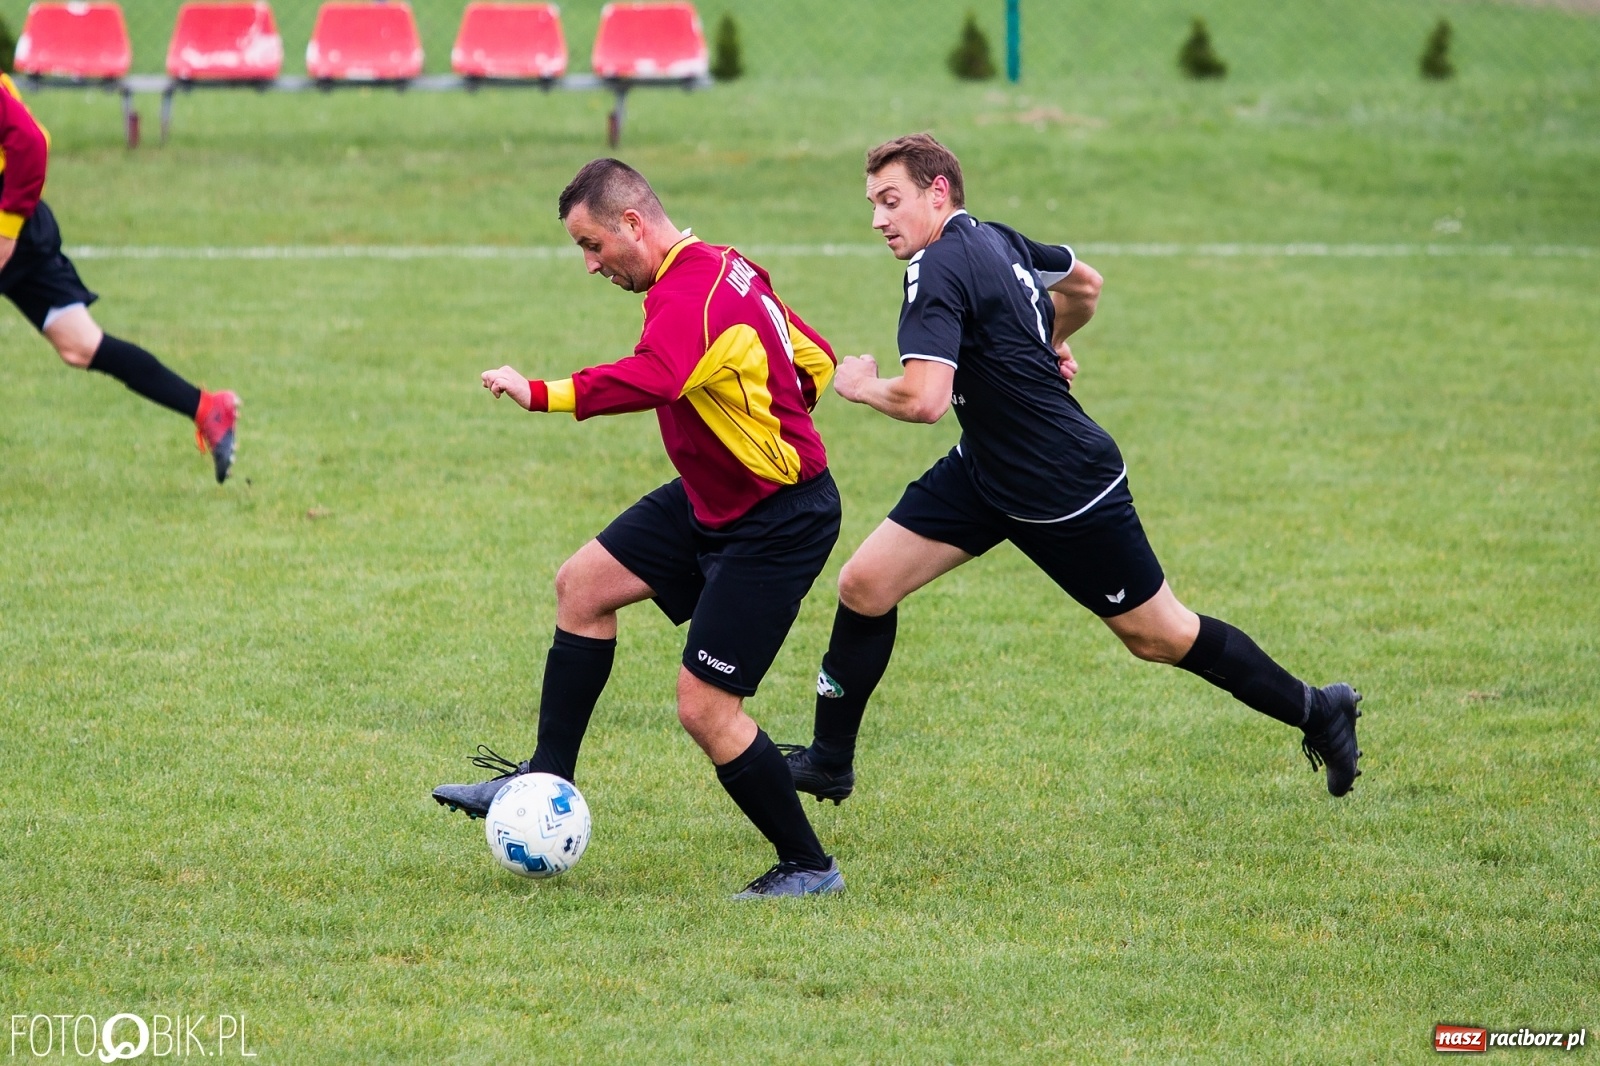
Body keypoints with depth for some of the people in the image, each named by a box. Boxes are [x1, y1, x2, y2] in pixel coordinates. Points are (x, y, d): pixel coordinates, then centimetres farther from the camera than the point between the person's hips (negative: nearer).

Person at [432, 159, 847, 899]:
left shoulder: (690, 294, -25)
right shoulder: (724, 269, 5)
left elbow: (651, 379, -46)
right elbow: (814, 362, 13)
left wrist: (541, 394, -47)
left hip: (776, 525, -11)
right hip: (712, 500, 11)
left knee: (705, 710, -8)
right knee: (583, 584, 12)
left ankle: (808, 868, 6)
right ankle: (547, 781, 19)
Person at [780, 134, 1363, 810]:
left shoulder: (938, 269, -24)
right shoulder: (995, 239, 3)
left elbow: (923, 400, -34)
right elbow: (1084, 282, 21)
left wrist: (863, 386, -15)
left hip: (1067, 493, -10)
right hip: (986, 470, 10)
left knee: (1156, 636, 6)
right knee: (864, 585, 2)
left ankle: (1316, 710, 23)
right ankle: (828, 762, 14)